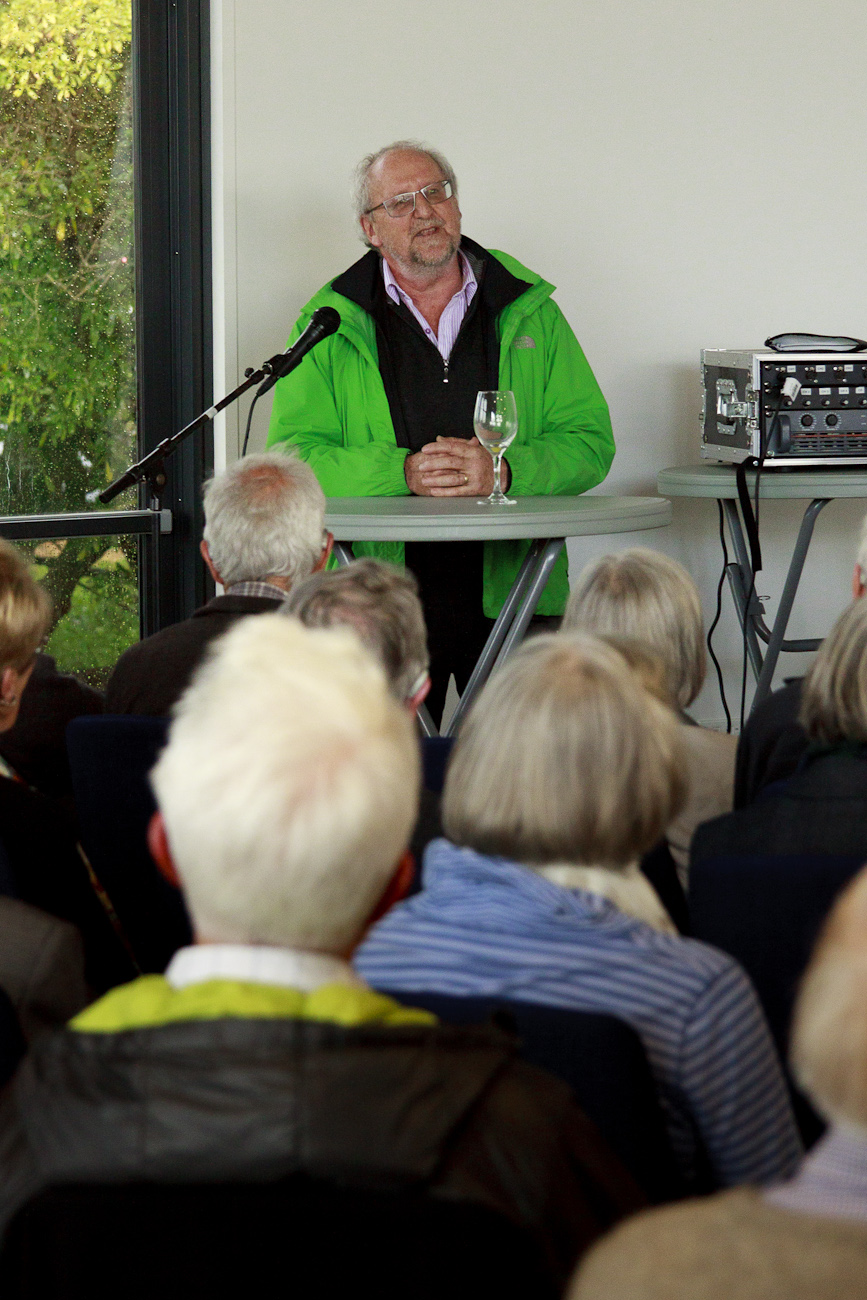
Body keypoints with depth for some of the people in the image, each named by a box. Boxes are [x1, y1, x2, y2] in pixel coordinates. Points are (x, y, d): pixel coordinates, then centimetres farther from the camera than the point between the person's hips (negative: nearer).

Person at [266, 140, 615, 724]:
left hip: (512, 593, 1)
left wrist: (503, 470, -14)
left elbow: (590, 441, 5)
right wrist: (404, 472, -17)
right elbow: (293, 456, -2)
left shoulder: (529, 310, 10)